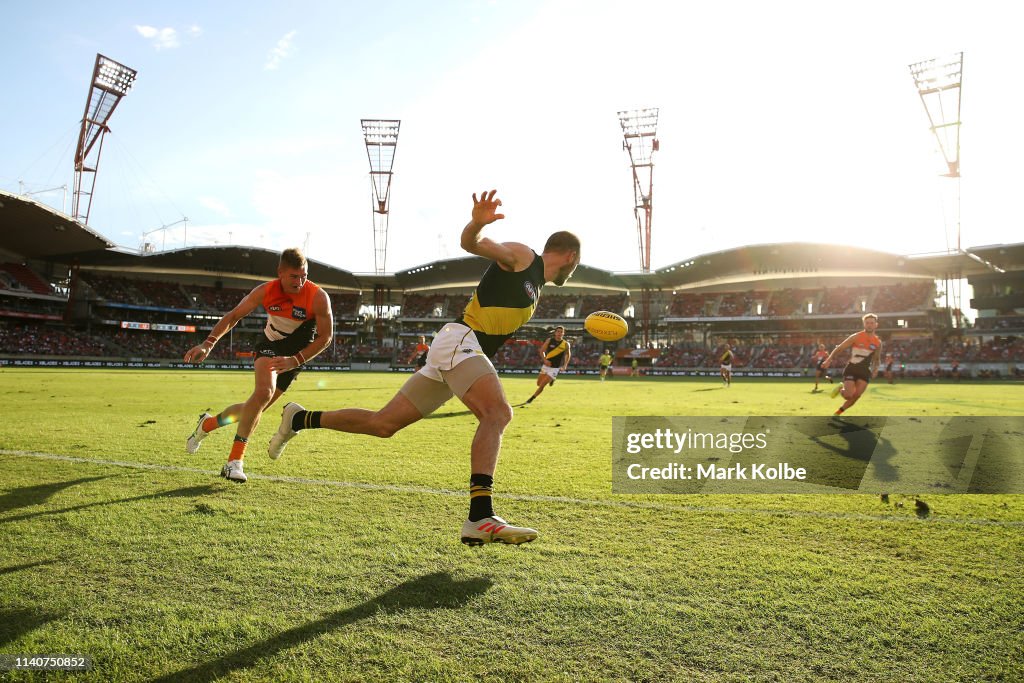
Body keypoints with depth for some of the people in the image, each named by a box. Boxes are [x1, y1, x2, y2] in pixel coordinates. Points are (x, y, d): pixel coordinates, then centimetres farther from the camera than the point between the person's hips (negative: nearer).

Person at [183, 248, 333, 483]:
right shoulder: (266, 291, -16)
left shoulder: (318, 298, -24)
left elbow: (325, 337, -18)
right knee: (264, 391, -29)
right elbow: (233, 315, -6)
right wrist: (208, 344, -17)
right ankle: (234, 461, -21)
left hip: (297, 356, 1)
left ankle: (208, 423, 35)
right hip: (269, 347, 0)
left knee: (257, 406, 5)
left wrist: (294, 361, -27)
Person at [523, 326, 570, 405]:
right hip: (546, 365, 3)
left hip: (555, 368, -3)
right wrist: (544, 359, -18)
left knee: (542, 385, -9)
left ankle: (530, 400, 4)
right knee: (538, 384, 11)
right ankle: (551, 379, 37)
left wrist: (565, 365, 1)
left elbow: (568, 354, 11)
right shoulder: (549, 340, -5)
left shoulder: (565, 344, -7)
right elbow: (542, 351, 0)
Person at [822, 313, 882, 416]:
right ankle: (840, 389, 22)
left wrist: (875, 369, 3)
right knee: (848, 395, -15)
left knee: (856, 396, -6)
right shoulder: (856, 337, -7)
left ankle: (838, 412, 13)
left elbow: (876, 358, 21)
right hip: (851, 369, -4)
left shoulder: (878, 342, 5)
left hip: (864, 372, 4)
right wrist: (829, 360, -14)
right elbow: (839, 348, -5)